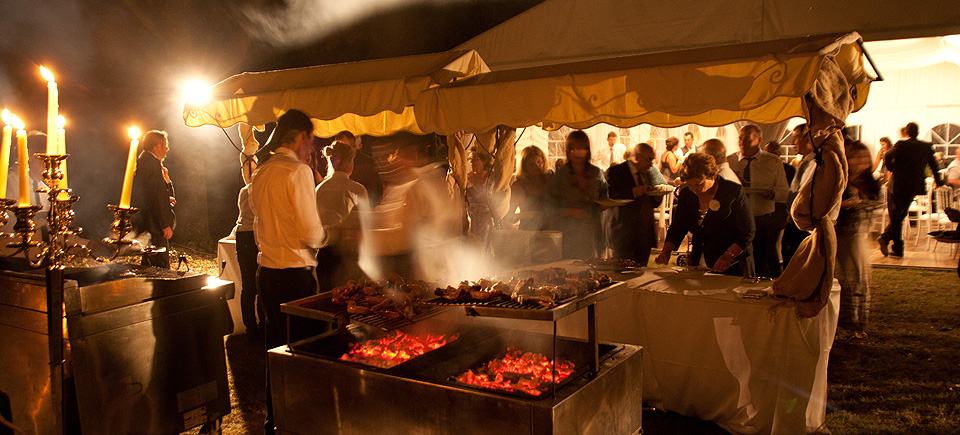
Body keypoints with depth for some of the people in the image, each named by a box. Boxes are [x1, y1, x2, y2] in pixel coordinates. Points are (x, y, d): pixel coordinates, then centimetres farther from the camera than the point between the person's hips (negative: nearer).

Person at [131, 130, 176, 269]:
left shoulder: (141, 162, 17)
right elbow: (157, 197, -21)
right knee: (161, 267, -9)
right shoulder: (153, 163, -15)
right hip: (154, 226, -11)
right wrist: (166, 225, -20)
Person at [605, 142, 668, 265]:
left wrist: (657, 197, -4)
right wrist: (633, 192, -23)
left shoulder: (652, 172, 11)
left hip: (646, 235, 6)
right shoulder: (615, 172, -7)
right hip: (624, 235, -5)